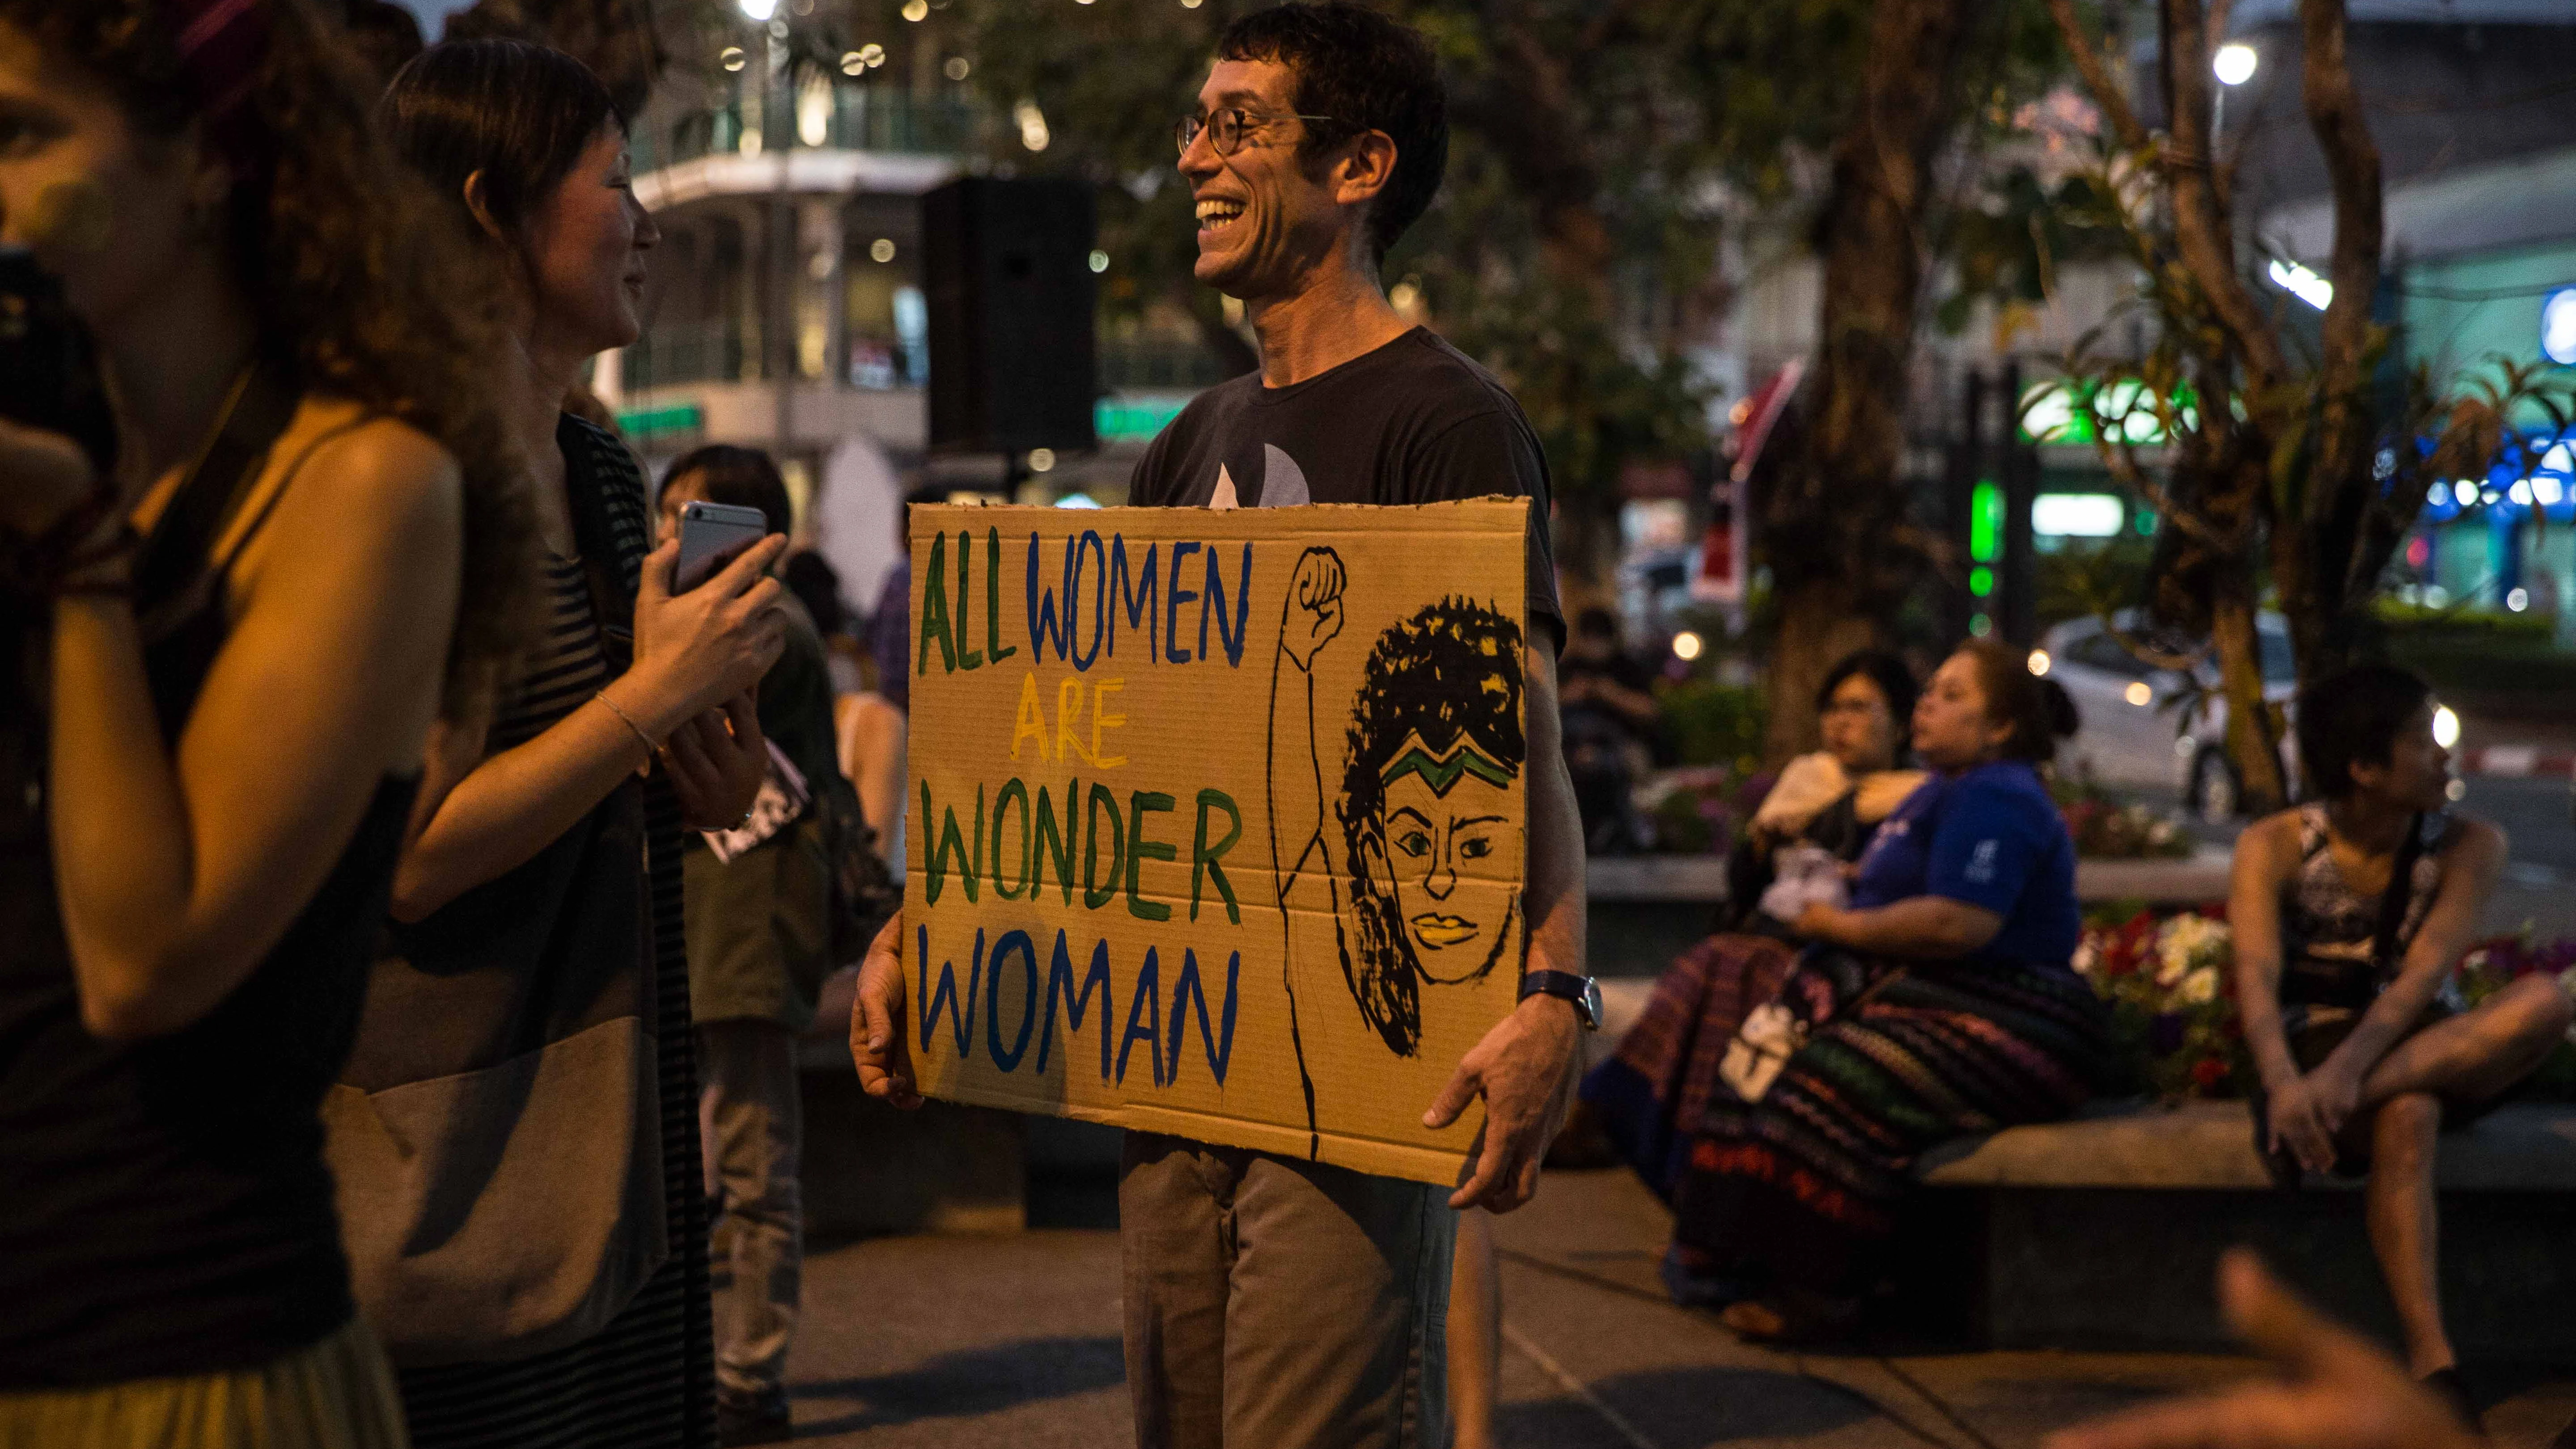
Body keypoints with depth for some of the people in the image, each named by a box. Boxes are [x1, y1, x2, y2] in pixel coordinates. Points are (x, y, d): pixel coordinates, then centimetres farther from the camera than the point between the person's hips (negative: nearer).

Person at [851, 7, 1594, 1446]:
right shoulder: (1195, 444, 16)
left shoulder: (1446, 422, -7)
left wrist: (1553, 997, -33)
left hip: (1363, 1054, -7)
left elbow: (1526, 739, -18)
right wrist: (913, 935, 11)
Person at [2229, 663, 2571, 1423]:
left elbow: (2424, 973, -18)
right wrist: (2285, 1082, -44)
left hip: (2438, 1049, 3)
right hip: (2315, 1047, -3)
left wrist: (2348, 1069, -37)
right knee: (2405, 1116, -39)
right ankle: (2432, 1363, -42)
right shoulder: (2274, 847, -8)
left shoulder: (2467, 846, -4)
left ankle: (2343, 1108, -34)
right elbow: (2257, 981, -21)